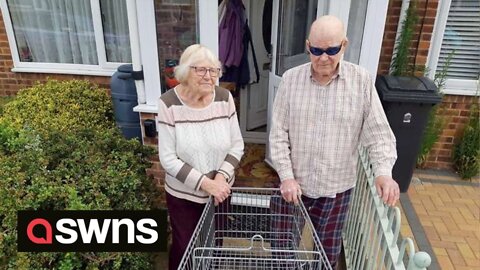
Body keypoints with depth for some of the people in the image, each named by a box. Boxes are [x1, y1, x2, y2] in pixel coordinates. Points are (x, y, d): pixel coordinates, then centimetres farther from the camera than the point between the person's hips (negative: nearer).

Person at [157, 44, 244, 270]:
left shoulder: (224, 98, -10)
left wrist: (222, 177, -19)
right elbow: (168, 159, -18)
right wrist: (205, 183, -23)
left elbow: (237, 145, -4)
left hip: (220, 191, 3)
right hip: (183, 195, -2)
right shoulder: (169, 104, -18)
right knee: (184, 248, 16)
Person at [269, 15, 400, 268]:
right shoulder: (291, 79, -7)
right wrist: (286, 176, -12)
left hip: (336, 188, 0)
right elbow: (279, 133, -5)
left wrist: (383, 172, -23)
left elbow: (378, 133, -7)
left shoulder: (362, 81, -8)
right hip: (294, 183, 1)